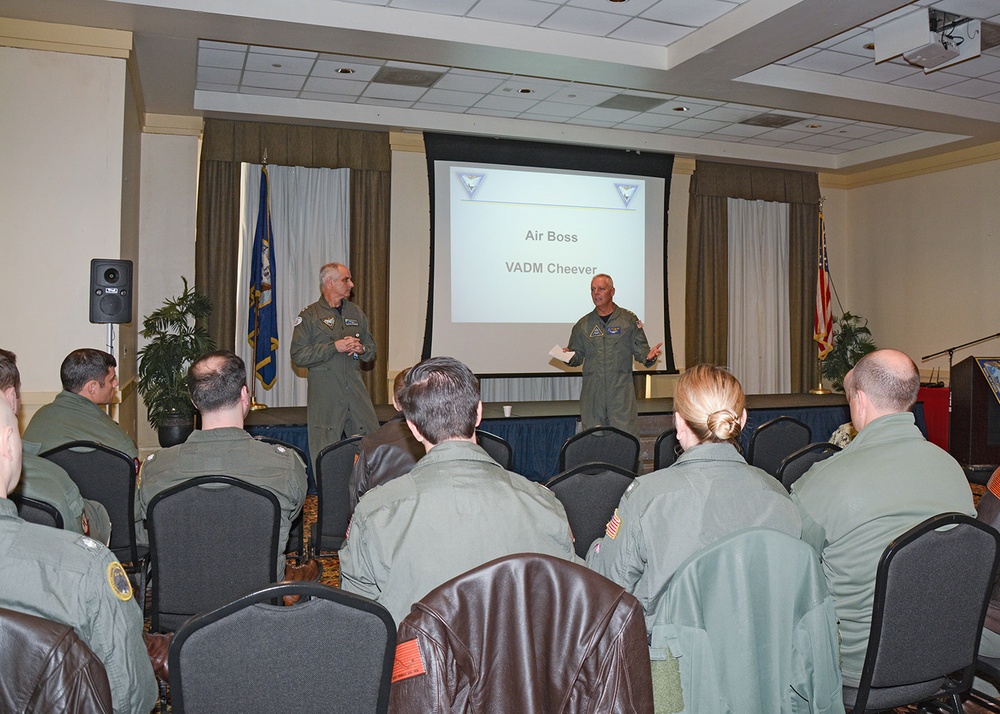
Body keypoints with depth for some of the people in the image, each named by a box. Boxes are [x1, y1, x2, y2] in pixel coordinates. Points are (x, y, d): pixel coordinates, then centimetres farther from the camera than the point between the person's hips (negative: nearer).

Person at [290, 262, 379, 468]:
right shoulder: (309, 316, 1)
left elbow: (371, 348, 23)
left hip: (356, 389, 4)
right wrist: (334, 347, -14)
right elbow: (298, 356, -8)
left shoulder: (356, 313, 17)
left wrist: (361, 349, -1)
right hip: (324, 394, -4)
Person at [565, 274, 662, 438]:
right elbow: (578, 355, 16)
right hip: (592, 391, 2)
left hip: (621, 389, -2)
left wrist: (649, 356, -15)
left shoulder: (629, 319, 8)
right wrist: (570, 357, -6)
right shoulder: (583, 324, 14)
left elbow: (640, 349, 6)